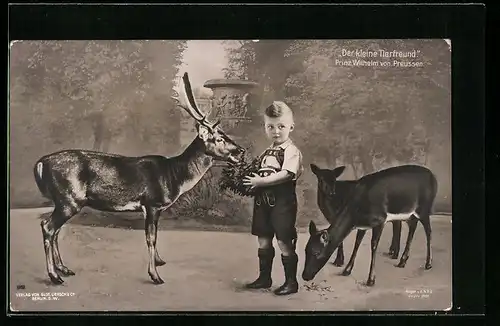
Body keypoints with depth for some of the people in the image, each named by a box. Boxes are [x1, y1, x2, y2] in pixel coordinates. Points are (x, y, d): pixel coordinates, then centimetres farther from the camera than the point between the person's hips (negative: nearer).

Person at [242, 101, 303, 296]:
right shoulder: (266, 153, 15)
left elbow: (286, 174, -23)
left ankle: (291, 281, 10)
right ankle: (264, 278, 27)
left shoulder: (292, 151, -10)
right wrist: (251, 180, 1)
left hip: (282, 201, -7)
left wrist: (260, 181, -21)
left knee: (284, 242, -1)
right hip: (263, 200, 8)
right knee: (263, 241, 14)